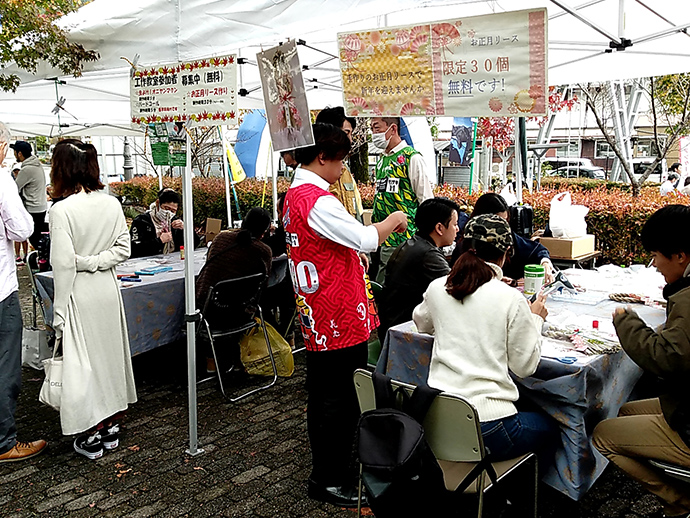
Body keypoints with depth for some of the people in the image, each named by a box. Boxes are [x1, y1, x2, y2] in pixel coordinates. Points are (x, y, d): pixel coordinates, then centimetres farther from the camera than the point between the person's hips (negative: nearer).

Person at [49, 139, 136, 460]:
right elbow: (123, 248, 1)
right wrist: (96, 261, -5)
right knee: (109, 352, 16)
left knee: (80, 360, 6)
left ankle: (91, 436, 16)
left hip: (79, 293, -5)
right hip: (108, 289, 6)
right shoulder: (112, 204, -1)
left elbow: (64, 265, -17)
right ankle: (111, 427, 28)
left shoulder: (62, 210, -17)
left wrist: (59, 315, -11)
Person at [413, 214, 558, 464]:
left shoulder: (437, 288, 0)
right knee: (550, 427, 26)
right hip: (486, 428, -5)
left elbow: (421, 323, 23)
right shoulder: (511, 299, -12)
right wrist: (535, 319, 9)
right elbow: (525, 366, -3)